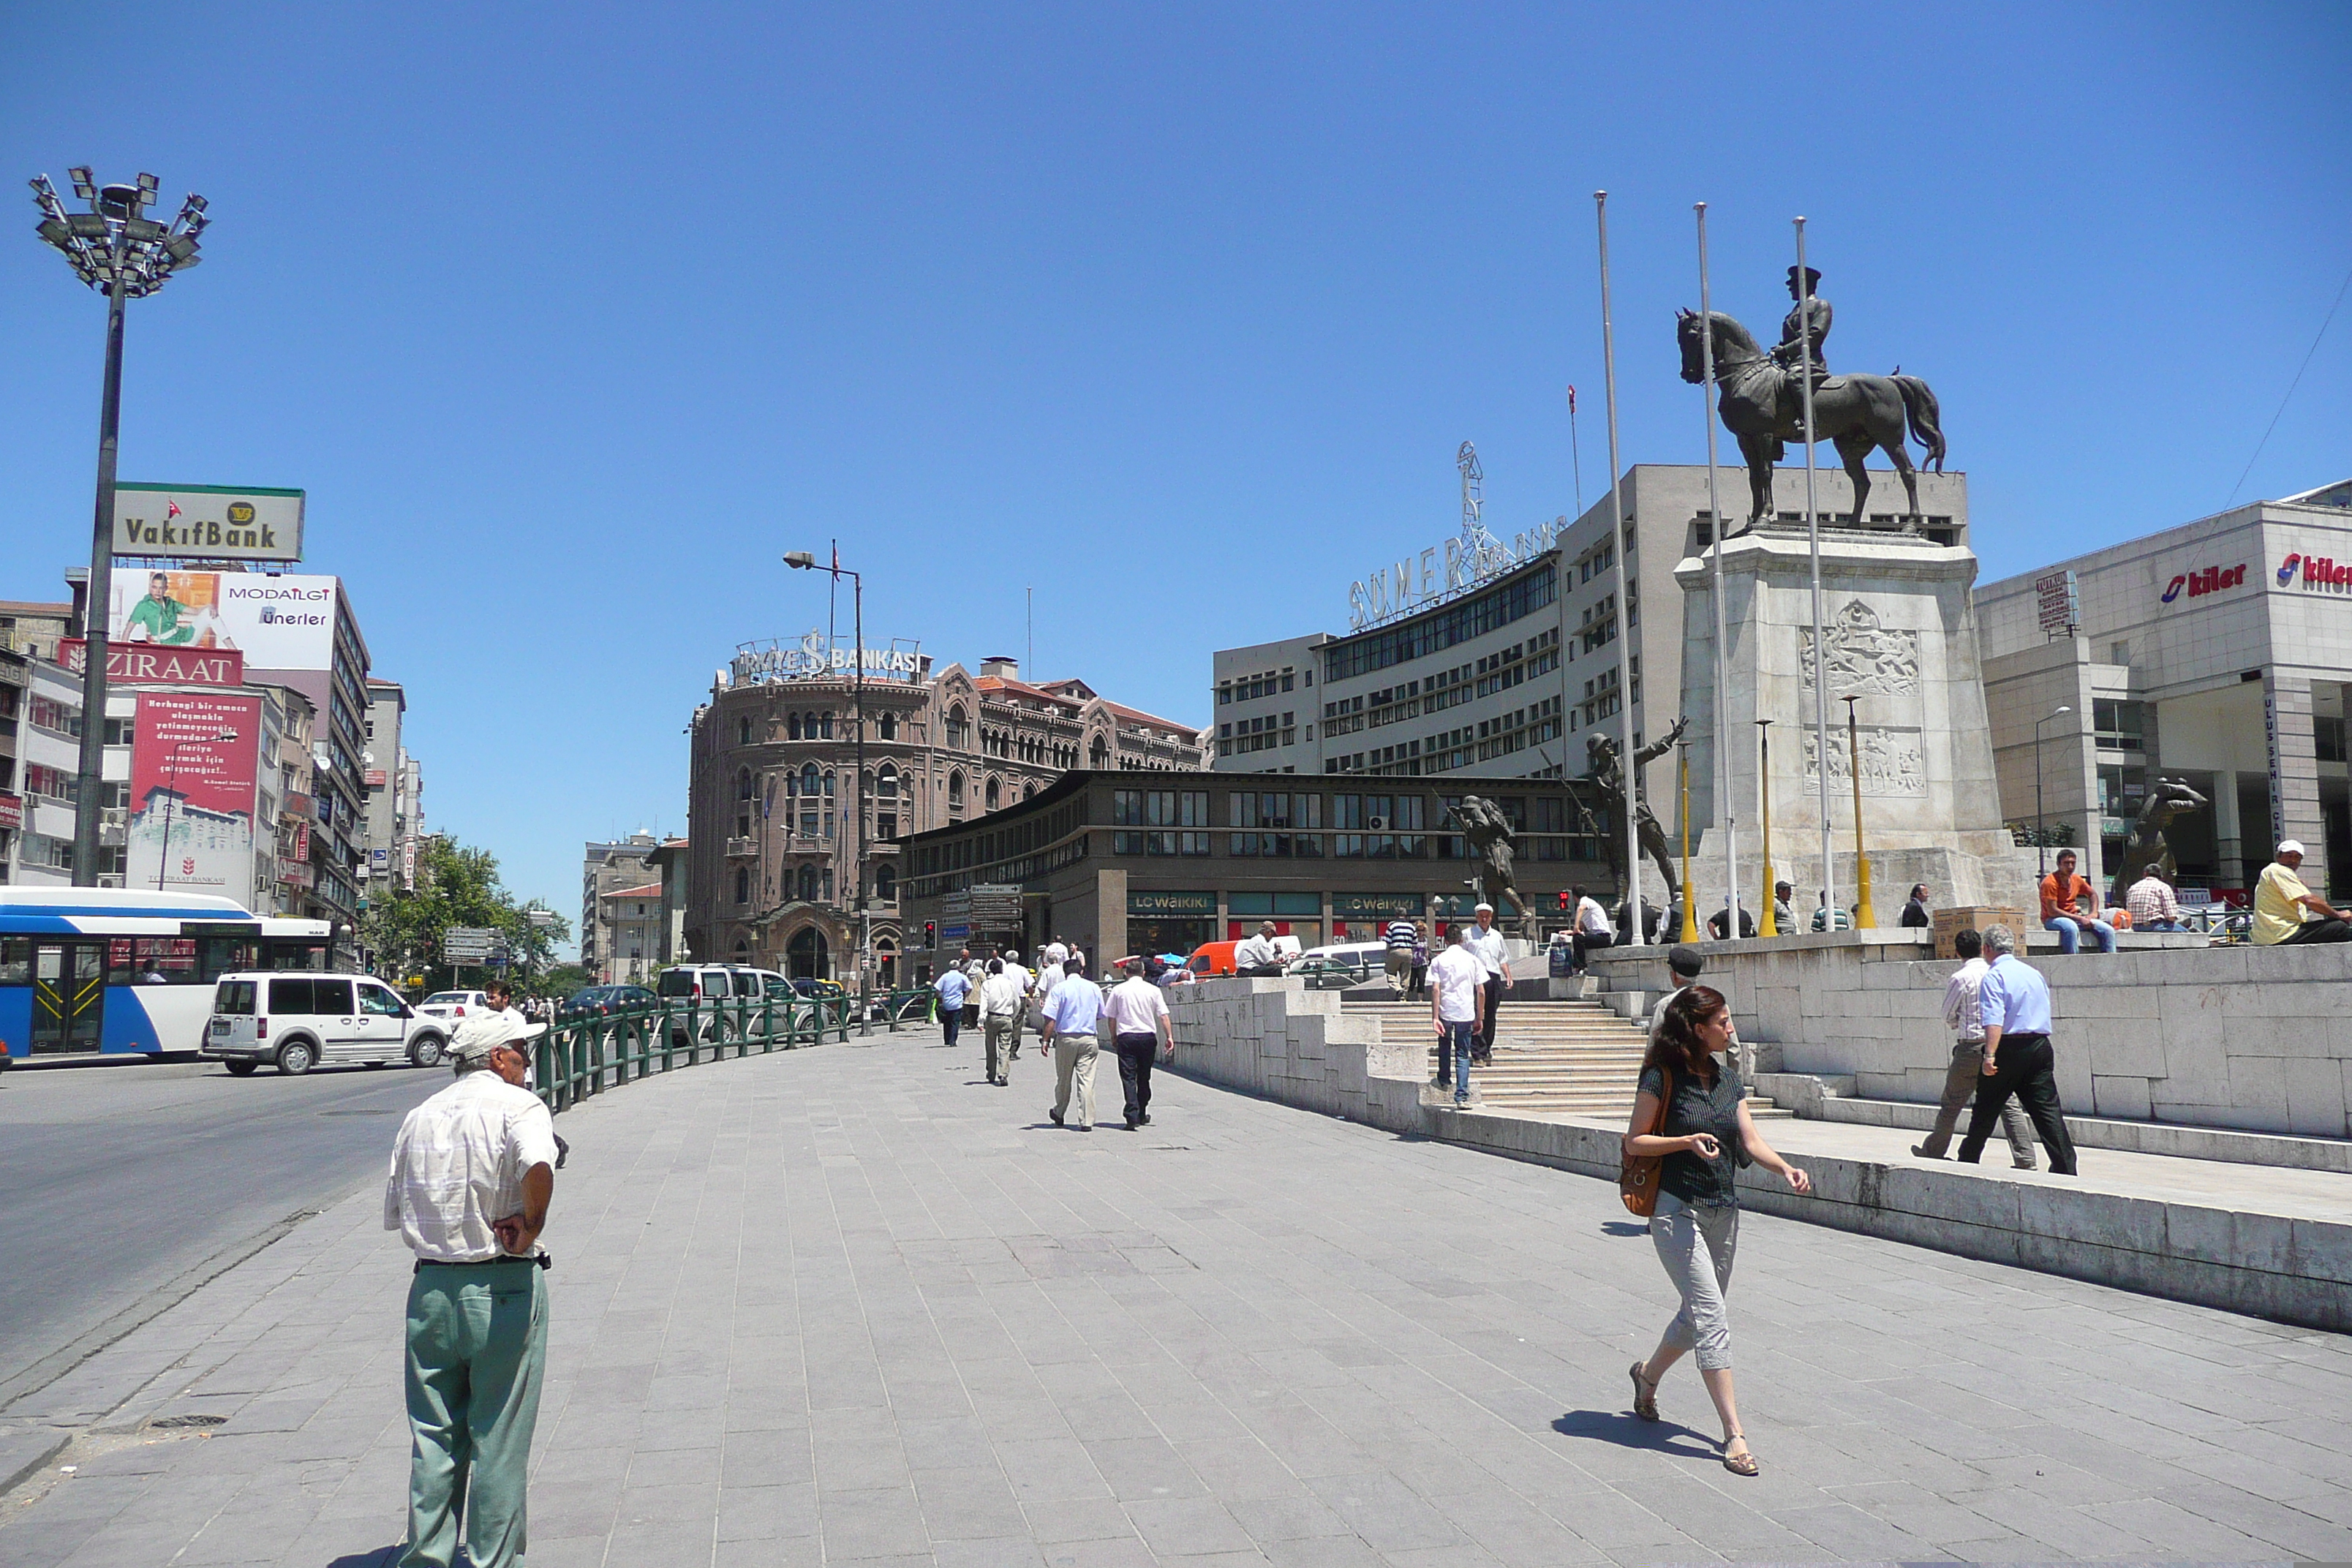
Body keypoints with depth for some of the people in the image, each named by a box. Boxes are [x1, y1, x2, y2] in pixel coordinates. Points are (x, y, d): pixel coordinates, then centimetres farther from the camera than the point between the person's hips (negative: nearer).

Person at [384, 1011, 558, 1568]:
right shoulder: (517, 1105, -10)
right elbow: (538, 1166, -31)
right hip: (505, 1289, -5)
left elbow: (395, 1213, 13)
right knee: (500, 1439, 6)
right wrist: (531, 1225, -17)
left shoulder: (419, 1117, 10)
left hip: (431, 1287, 5)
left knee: (432, 1434, 15)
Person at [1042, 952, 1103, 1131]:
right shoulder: (1094, 989, 5)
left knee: (1063, 1080, 14)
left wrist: (1046, 1040, -4)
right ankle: (1086, 1121, -5)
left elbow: (1051, 1019, -10)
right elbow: (1100, 1016, 16)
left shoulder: (1059, 989, -4)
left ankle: (1059, 1114, 33)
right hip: (1089, 1039, 1)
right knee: (1086, 1081, -1)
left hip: (1066, 1039, -1)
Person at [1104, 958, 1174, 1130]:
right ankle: (1142, 1114, 25)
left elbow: (1111, 1017, 6)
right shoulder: (1153, 990, 3)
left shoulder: (1118, 990, 3)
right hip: (1148, 1036, 1)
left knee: (1128, 1078, -3)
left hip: (1126, 1037, -1)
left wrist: (1114, 1037, 18)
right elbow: (1163, 1016, -1)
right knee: (1144, 1078, 16)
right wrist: (1169, 1036, 2)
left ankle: (1133, 1116, -15)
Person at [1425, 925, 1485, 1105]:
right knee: (1463, 1055, 6)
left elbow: (1435, 990, -10)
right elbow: (1481, 992, 3)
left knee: (1444, 1046, 25)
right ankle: (1462, 1096, -2)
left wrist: (1435, 1017, -11)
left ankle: (1445, 1080, 41)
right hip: (1466, 1013, 0)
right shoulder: (1472, 960, 3)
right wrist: (1479, 1019, 11)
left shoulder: (1438, 961, -1)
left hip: (1445, 1011, 0)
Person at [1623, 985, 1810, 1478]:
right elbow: (1634, 1142, -8)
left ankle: (1648, 1374, 42)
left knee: (1700, 1315, 17)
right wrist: (1688, 1141, -21)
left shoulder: (1728, 1077, 9)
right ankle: (1734, 1434, -7)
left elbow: (1751, 1141, 4)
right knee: (1712, 1320, -10)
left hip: (1723, 1211, 7)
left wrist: (1785, 1169, -15)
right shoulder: (1662, 1076, -11)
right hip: (1677, 1211, -7)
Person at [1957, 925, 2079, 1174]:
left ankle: (1967, 1163, 19)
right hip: (2041, 1046, 6)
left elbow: (1994, 1020, -21)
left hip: (2009, 1048, -6)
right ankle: (2066, 1169, -5)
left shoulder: (1994, 976, -8)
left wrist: (1989, 1056, -27)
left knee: (1985, 1112, 8)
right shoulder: (2035, 973, 16)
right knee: (2049, 1111, 2)